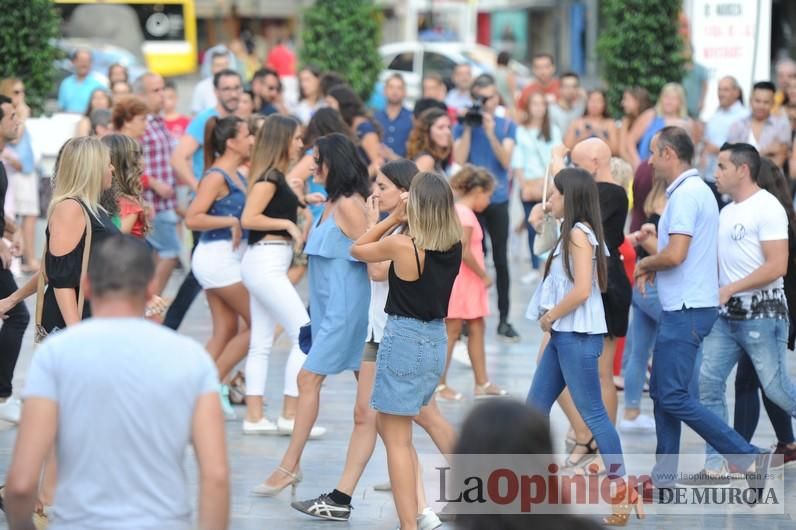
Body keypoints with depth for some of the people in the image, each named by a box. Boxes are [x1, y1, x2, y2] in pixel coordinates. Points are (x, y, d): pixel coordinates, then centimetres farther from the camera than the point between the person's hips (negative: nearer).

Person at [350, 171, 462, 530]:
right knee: (387, 424, 23)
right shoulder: (454, 247, -1)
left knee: (397, 441, -1)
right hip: (436, 340, 7)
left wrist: (394, 218, 2)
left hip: (404, 340, -7)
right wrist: (401, 222, 3)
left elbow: (357, 249, 1)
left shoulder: (402, 245, -17)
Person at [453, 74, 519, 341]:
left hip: (498, 200, 1)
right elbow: (459, 160, -10)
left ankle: (504, 319, 8)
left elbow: (506, 160, -9)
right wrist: (468, 128, -13)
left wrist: (490, 132, -18)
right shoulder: (462, 126, 2)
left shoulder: (506, 126, 3)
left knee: (501, 260, 3)